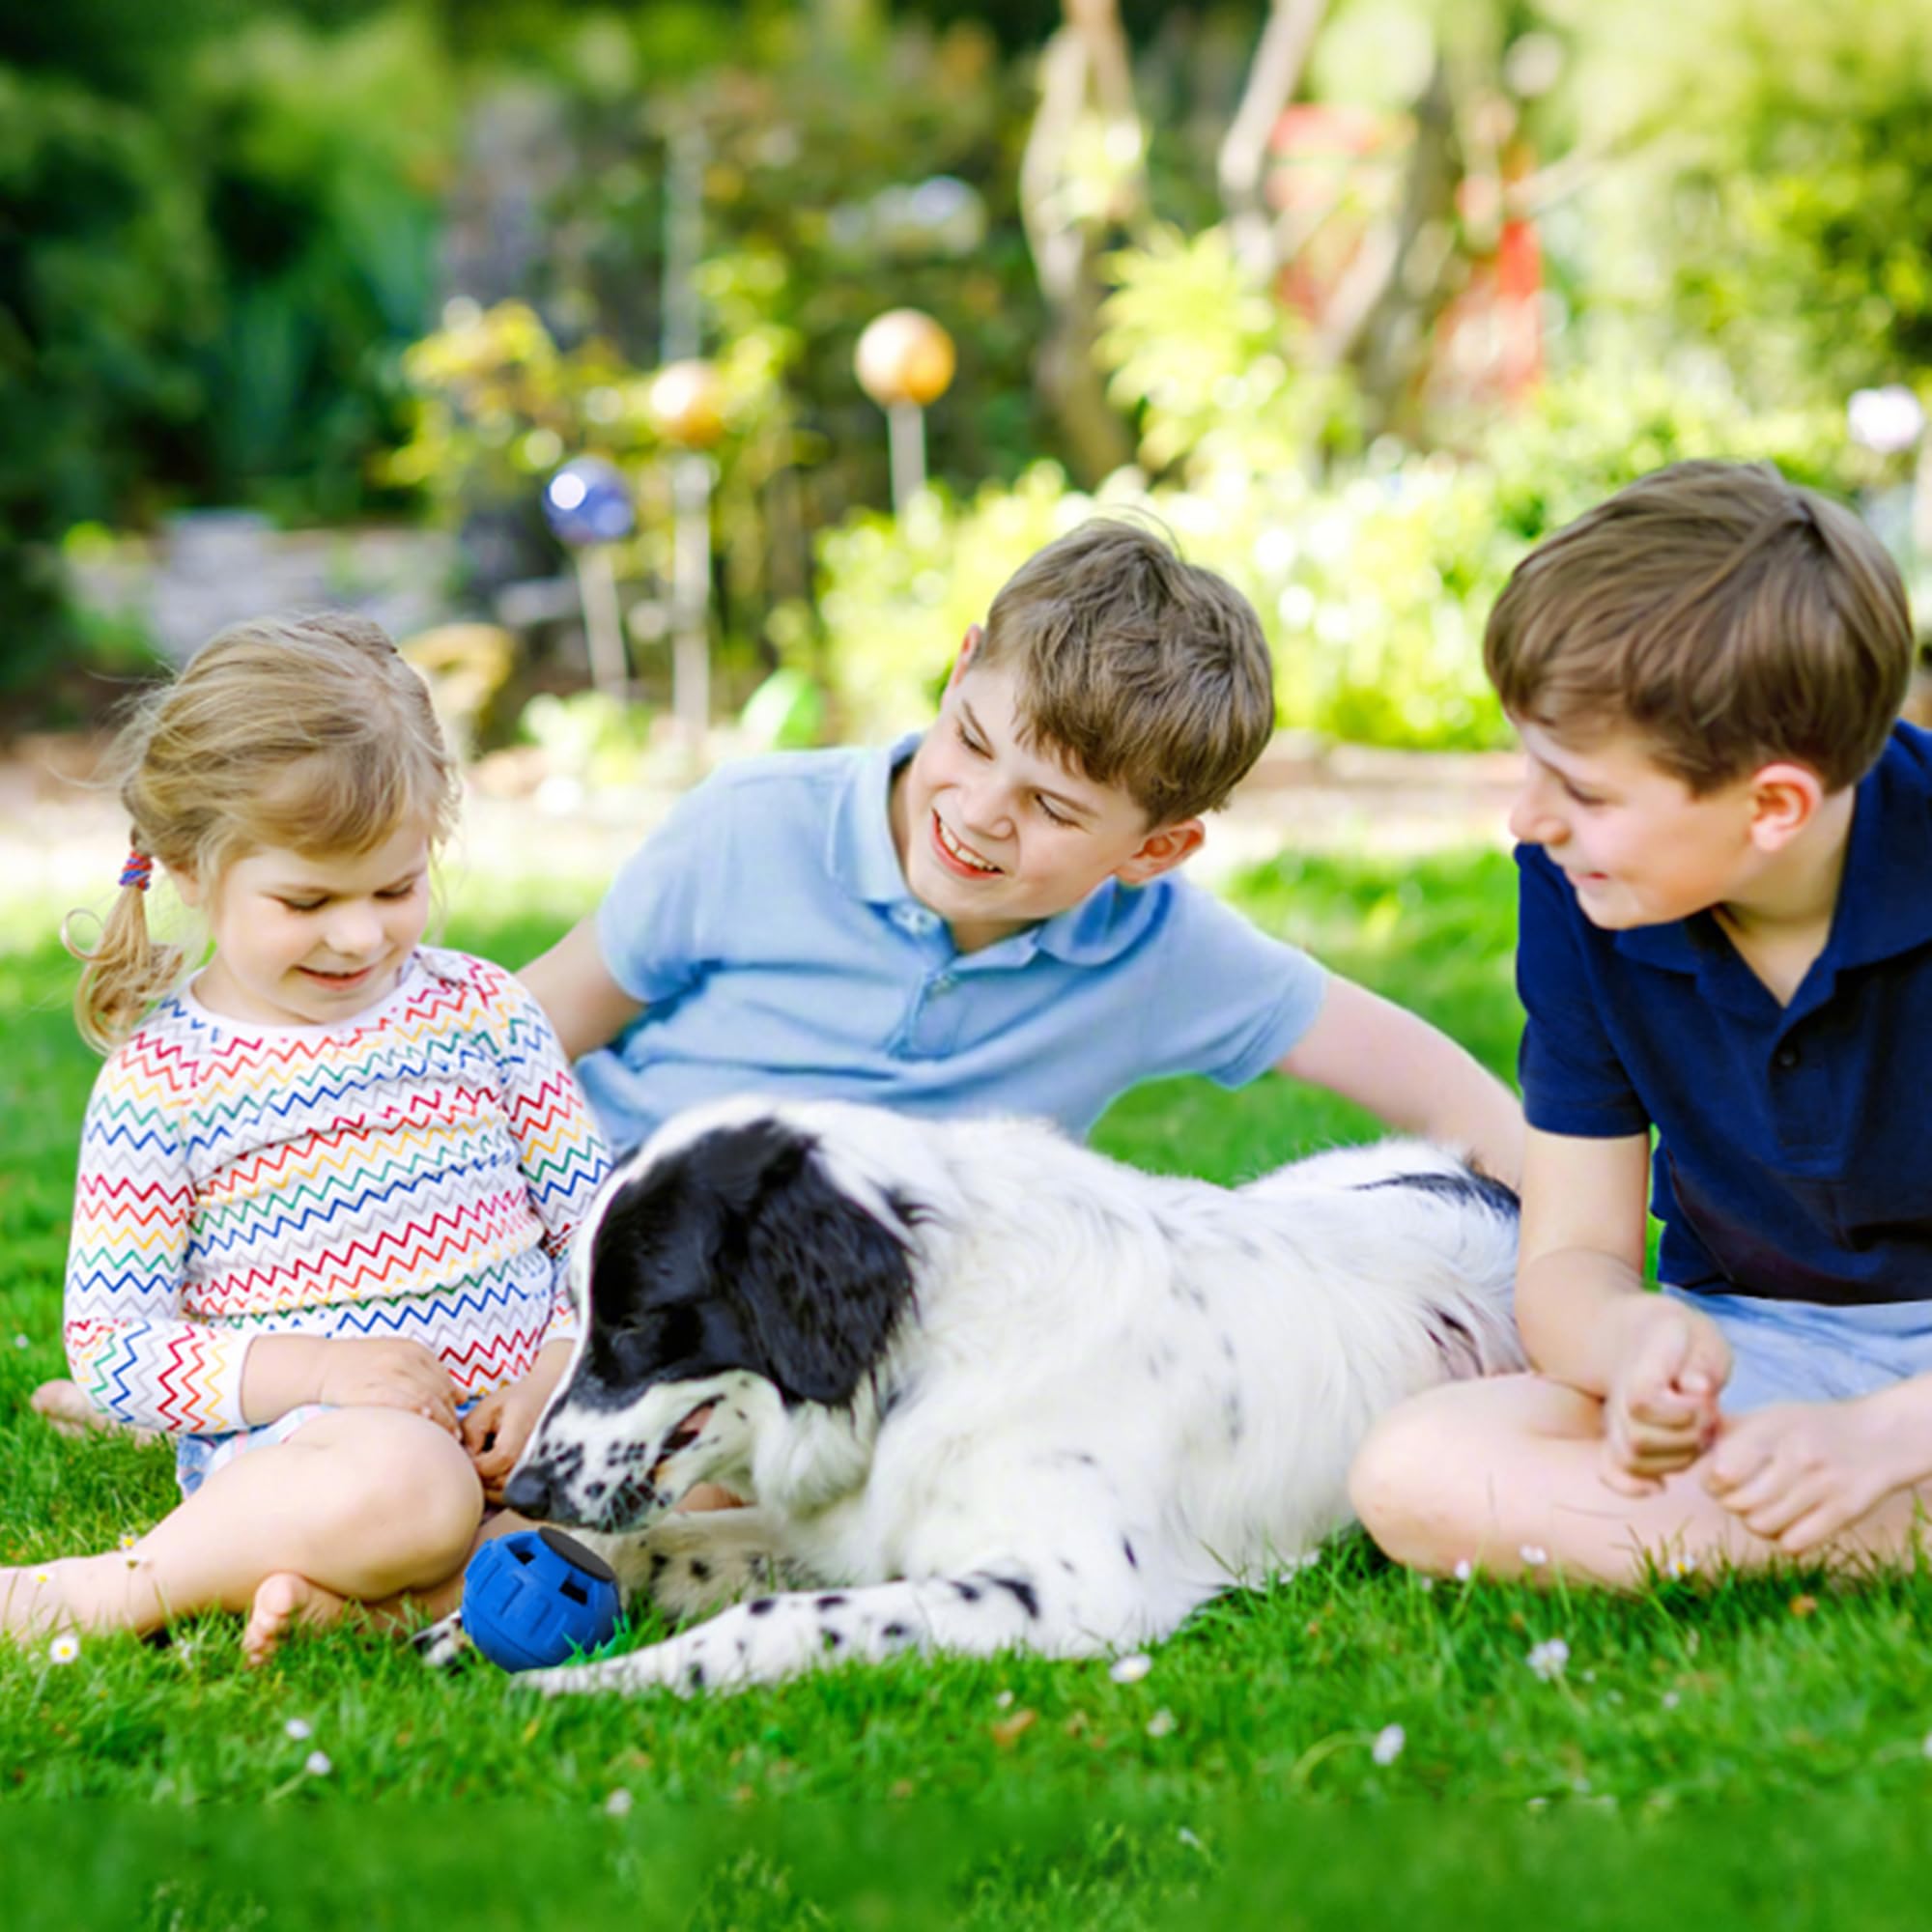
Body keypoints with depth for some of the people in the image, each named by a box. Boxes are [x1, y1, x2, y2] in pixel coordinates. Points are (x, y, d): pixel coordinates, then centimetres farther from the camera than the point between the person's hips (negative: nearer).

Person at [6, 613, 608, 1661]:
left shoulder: (483, 1012, 9)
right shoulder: (157, 1082, 0)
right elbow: (108, 1353, -4)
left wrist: (560, 1374, -9)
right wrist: (314, 1370, -18)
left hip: (512, 1424, 5)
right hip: (291, 1440, -4)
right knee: (404, 1485, -39)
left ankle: (333, 1591, -25)